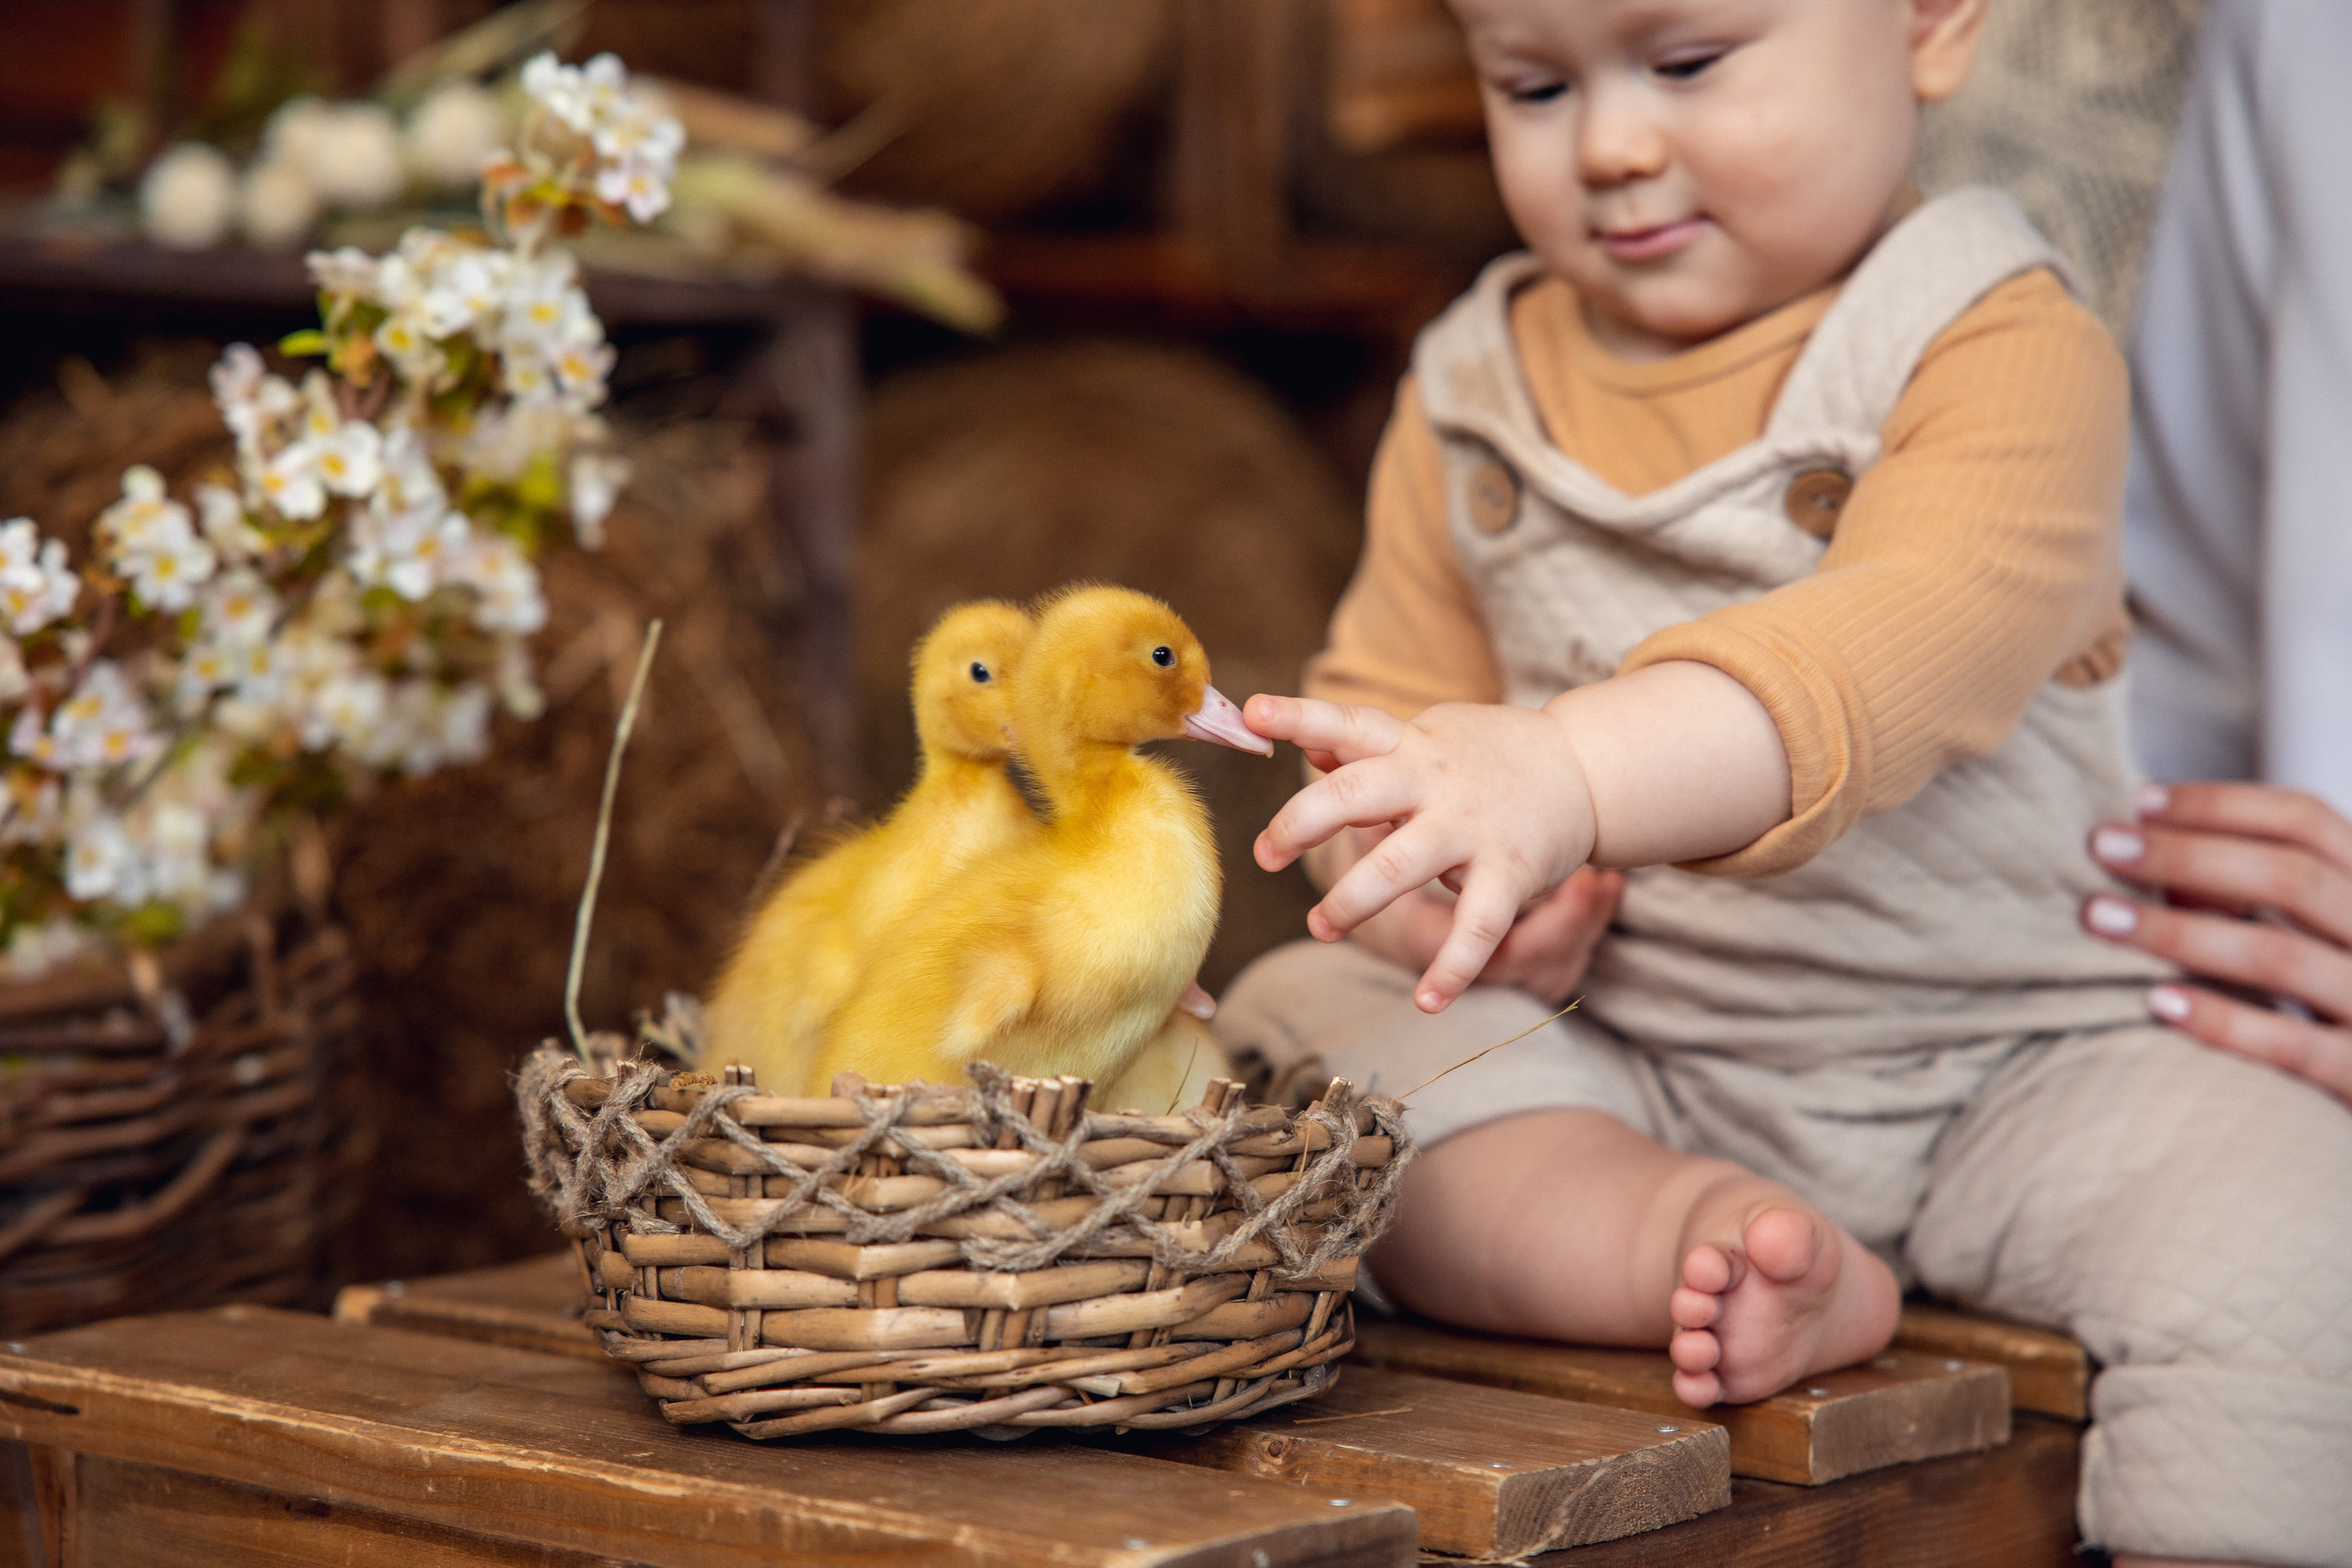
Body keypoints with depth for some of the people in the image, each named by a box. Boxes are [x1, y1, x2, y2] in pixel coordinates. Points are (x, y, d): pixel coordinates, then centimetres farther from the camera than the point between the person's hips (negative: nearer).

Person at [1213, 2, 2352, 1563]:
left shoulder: (1997, 345, -11)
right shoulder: (1475, 393, 7)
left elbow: (1911, 646, -30)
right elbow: (1389, 705, 13)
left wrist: (1564, 775, -47)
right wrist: (1422, 893, -12)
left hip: (2021, 1059, -4)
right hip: (1622, 1061, 4)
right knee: (1295, 1021, -20)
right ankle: (1662, 1234, -36)